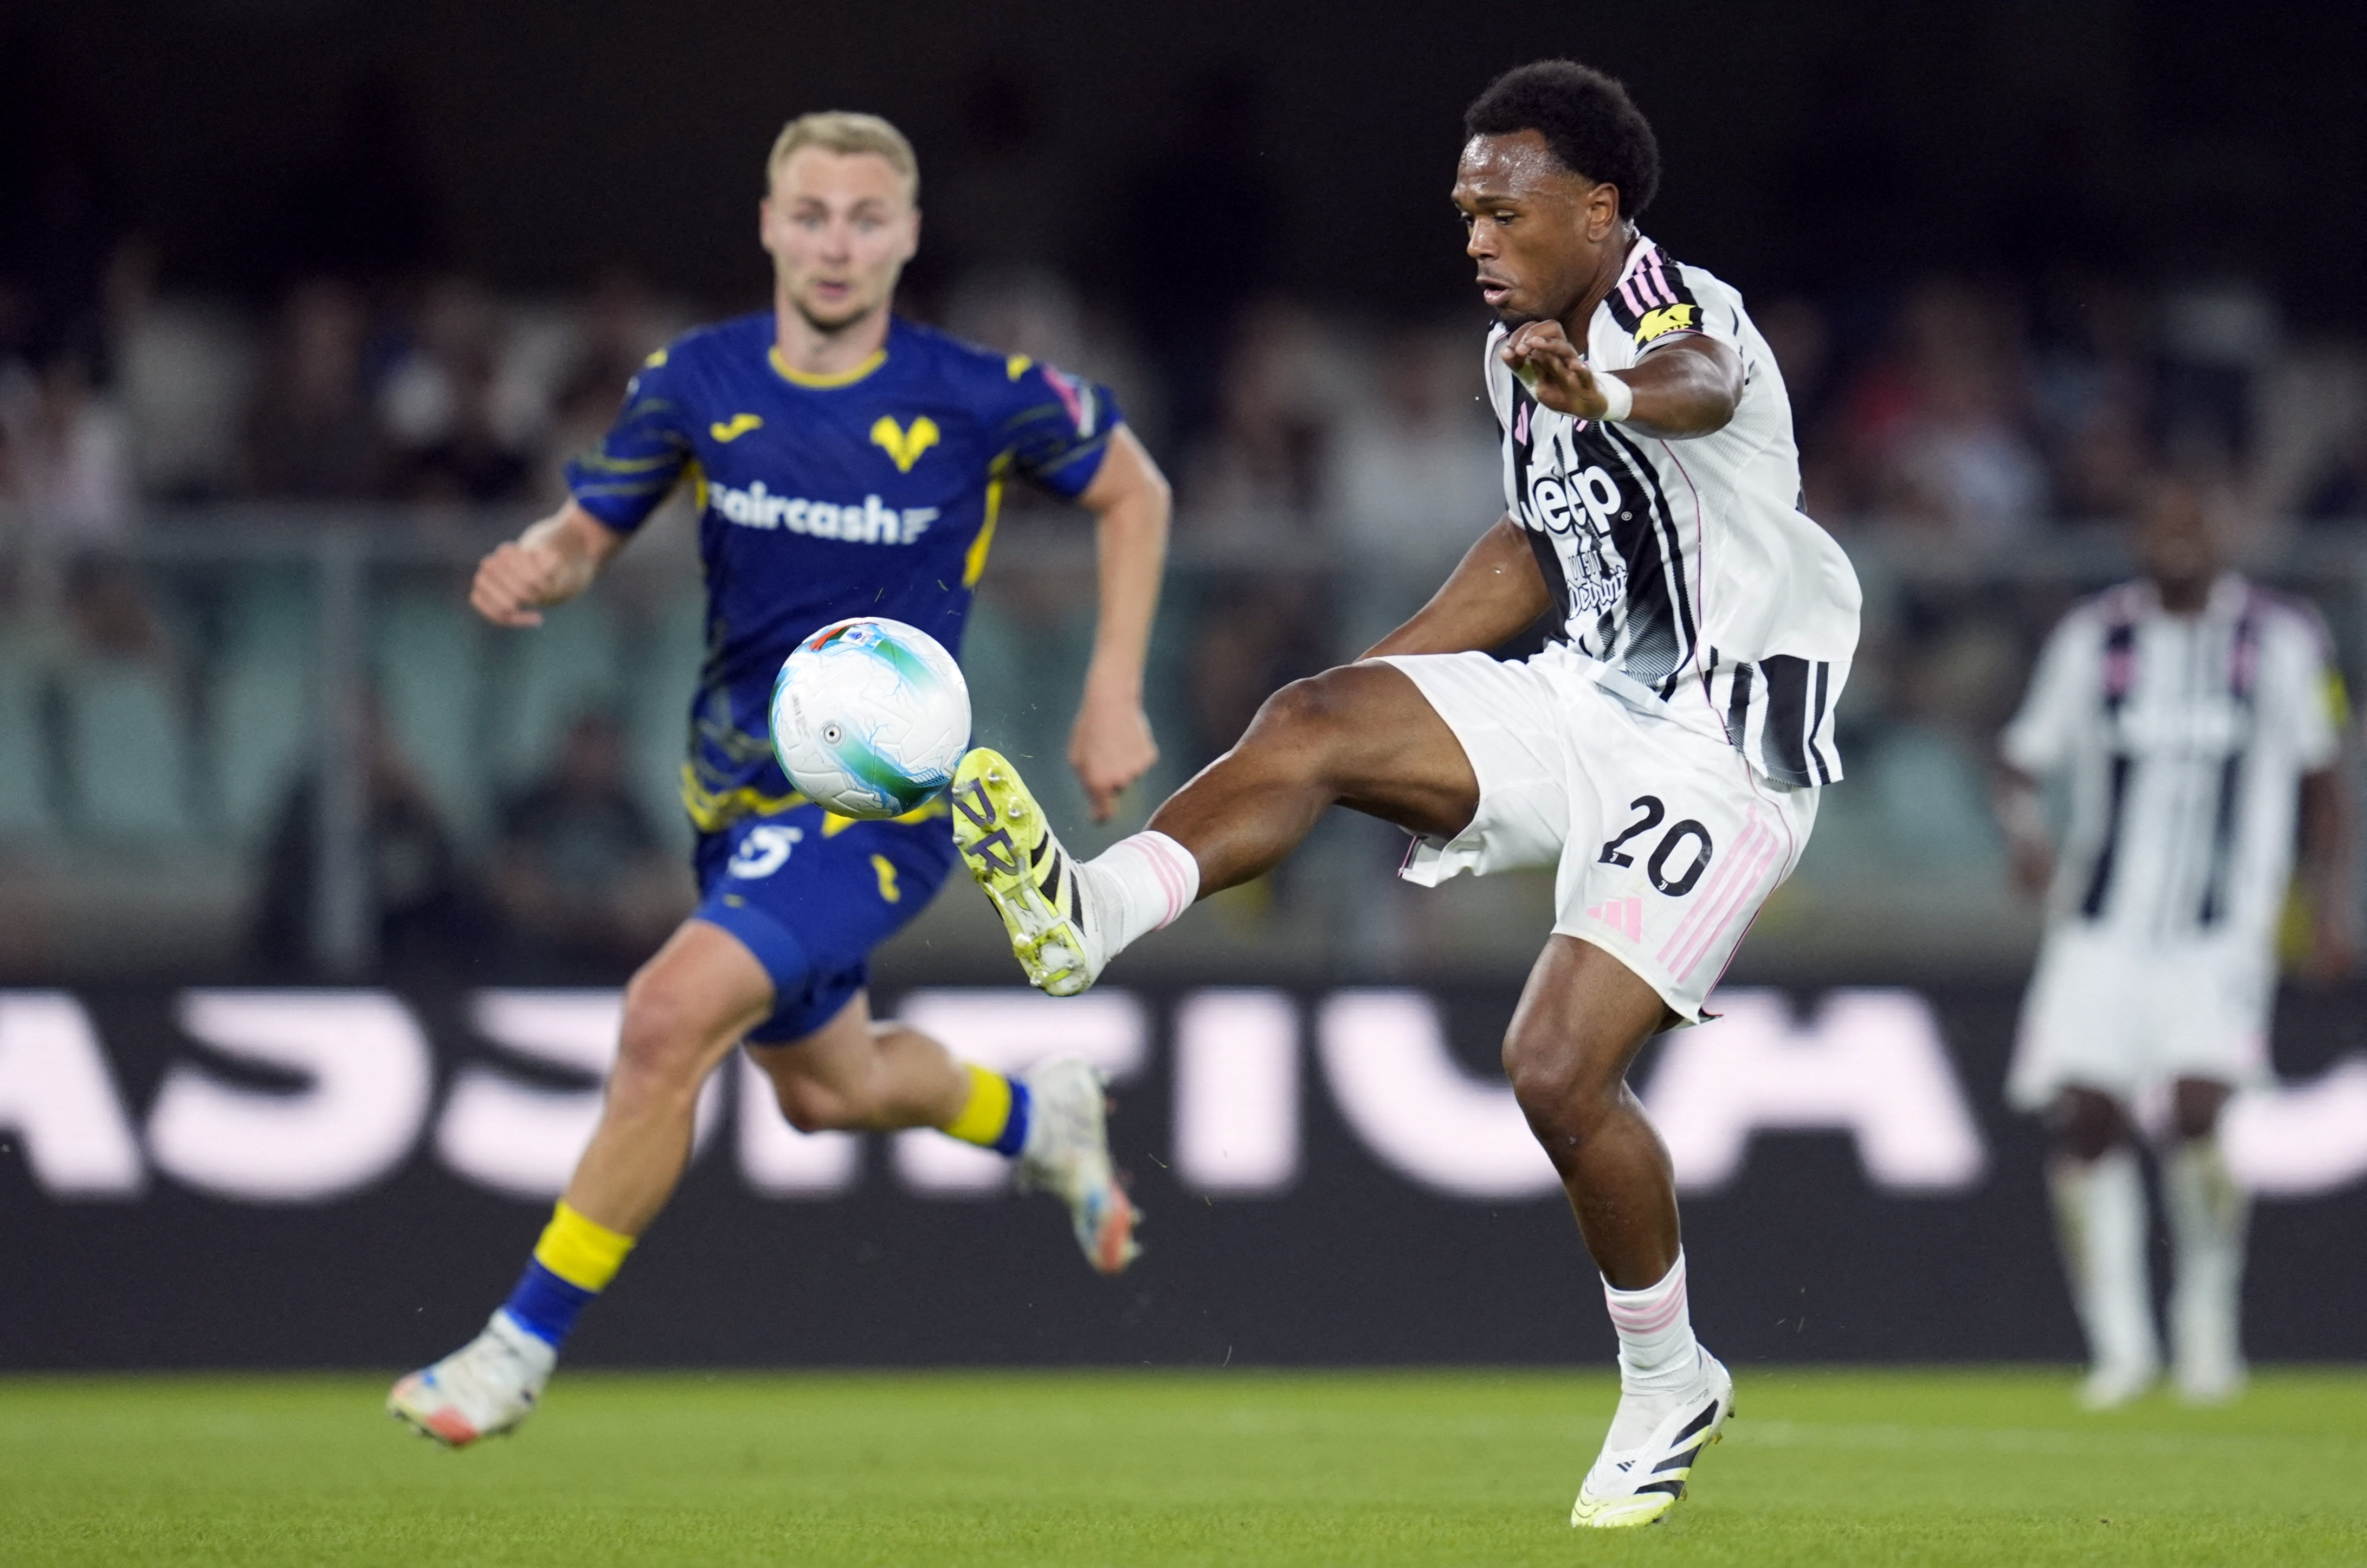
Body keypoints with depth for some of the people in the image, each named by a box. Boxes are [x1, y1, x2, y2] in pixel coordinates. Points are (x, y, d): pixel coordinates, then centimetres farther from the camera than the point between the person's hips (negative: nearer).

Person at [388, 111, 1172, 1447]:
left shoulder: (984, 395, -14)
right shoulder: (697, 382, -6)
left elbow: (1134, 493, 3)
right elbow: (591, 529, 3)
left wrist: (1115, 695, -3)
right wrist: (537, 569, -21)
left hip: (883, 799, -6)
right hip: (740, 792, 6)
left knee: (672, 1012, -26)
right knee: (825, 1089, 24)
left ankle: (525, 1345, -15)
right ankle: (1039, 1116, 57)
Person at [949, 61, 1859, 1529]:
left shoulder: (1682, 314, -19)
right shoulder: (1531, 356, 9)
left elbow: (1699, 390, -46)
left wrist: (1607, 392, -70)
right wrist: (1396, 666, 22)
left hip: (1719, 757, -8)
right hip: (1590, 701, 8)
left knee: (1560, 1066, -15)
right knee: (1315, 720, -18)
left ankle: (1669, 1385, 6)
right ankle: (1092, 913, -33)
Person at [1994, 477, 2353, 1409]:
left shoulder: (2281, 642, 5)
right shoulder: (2092, 641, 7)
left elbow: (2322, 780, 13)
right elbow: (2023, 763, 10)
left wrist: (2330, 904, 7)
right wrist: (2027, 832, -11)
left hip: (2222, 933, -2)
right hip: (2101, 927, 2)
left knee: (2199, 1111, -20)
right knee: (2083, 1121, -9)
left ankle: (2209, 1314, 3)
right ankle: (2121, 1341, 4)